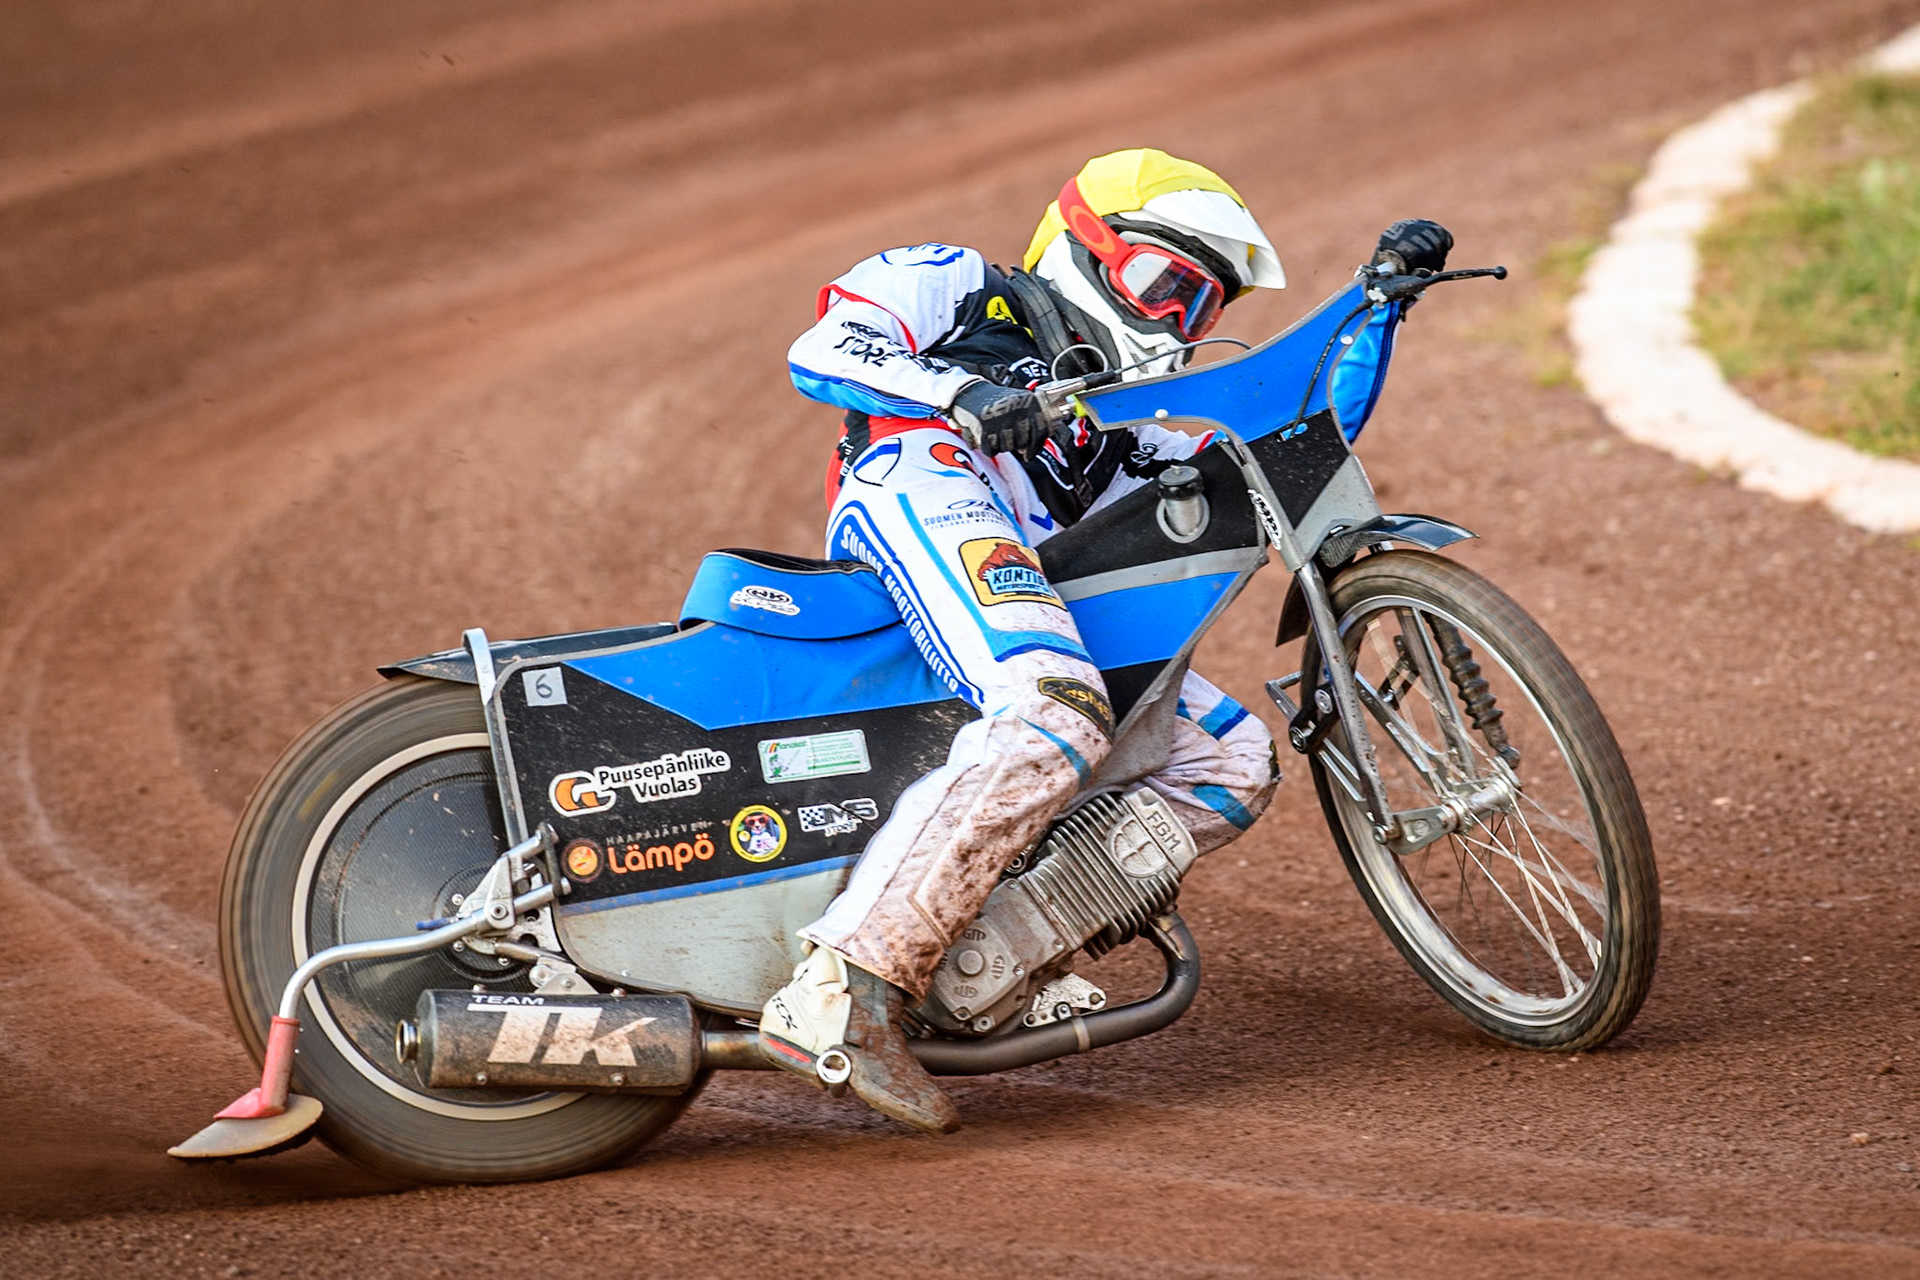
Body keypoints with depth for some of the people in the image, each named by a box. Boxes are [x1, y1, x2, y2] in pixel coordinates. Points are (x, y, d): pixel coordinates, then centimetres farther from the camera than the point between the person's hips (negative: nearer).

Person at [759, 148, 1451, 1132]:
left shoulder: (1129, 432, 40)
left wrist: (1382, 297, 26)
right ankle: (836, 994, -43)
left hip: (1050, 590, 8)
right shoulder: (954, 283, 24)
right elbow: (821, 350, 6)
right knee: (1063, 721, -33)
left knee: (1237, 764, 0)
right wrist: (962, 395, -13)